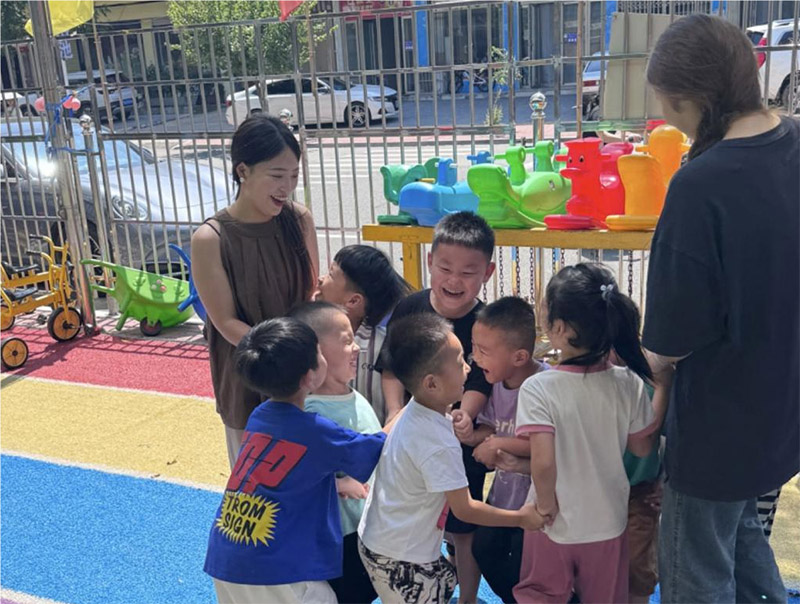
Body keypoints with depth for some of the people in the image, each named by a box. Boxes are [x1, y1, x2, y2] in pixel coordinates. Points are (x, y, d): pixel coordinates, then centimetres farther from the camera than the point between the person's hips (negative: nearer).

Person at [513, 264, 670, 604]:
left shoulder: (537, 388, -25)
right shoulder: (629, 384, -15)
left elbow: (543, 462, -30)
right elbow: (642, 448, -2)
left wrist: (546, 503, -10)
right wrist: (664, 388, 5)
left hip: (555, 526, -3)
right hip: (609, 525, 3)